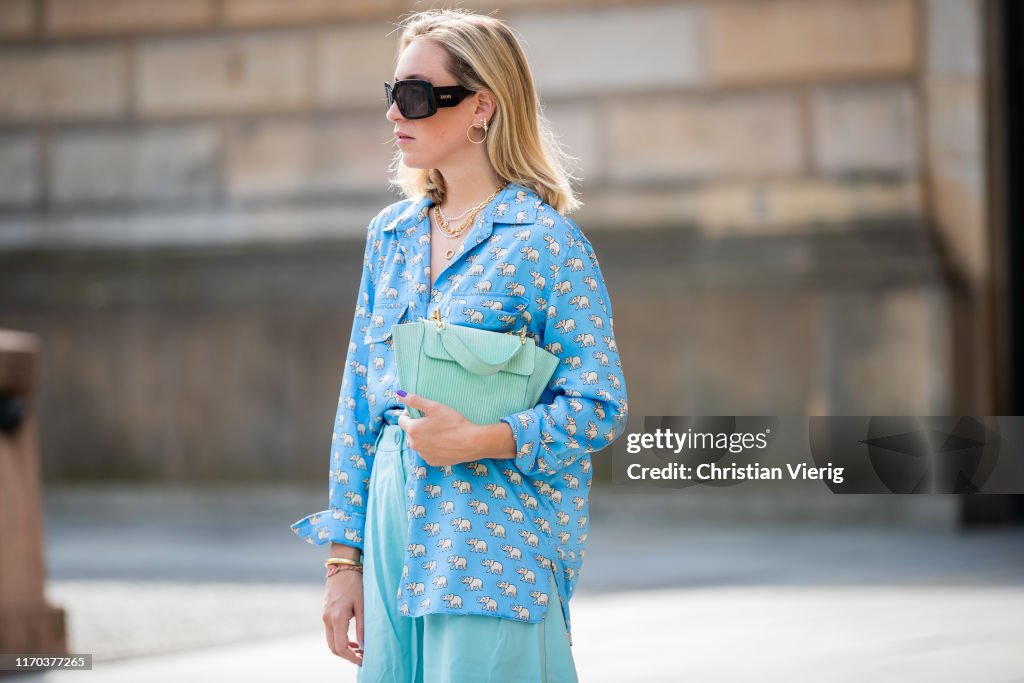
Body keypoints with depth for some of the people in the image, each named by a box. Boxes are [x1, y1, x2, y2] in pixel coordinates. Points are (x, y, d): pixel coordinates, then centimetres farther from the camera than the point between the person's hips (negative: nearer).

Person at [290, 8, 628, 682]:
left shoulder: (547, 239, -7)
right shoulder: (392, 234, 12)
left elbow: (601, 406, -8)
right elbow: (359, 402, 14)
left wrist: (479, 440, -21)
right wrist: (344, 559, 9)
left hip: (496, 543, -6)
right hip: (393, 520, 6)